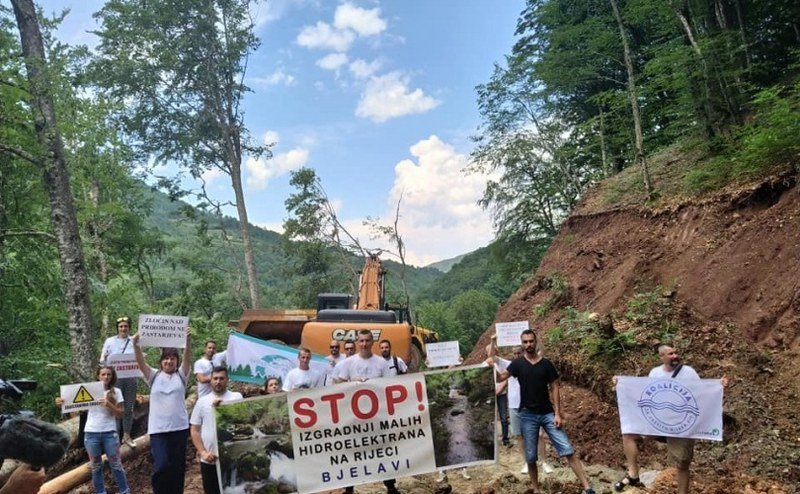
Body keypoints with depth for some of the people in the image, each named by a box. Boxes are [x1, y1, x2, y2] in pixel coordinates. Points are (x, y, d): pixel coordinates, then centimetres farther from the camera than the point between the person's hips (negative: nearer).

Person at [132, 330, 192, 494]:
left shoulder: (181, 375, 6)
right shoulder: (154, 376, 6)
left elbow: (187, 359, -12)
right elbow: (141, 362, -9)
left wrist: (188, 341, -30)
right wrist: (135, 344, -28)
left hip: (179, 427, 1)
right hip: (158, 429, -1)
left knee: (177, 467, 8)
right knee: (161, 465, -13)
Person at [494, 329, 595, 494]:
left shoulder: (546, 364, 2)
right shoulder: (517, 364, 0)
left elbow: (554, 389, 3)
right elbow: (499, 378, -10)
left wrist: (557, 414, -5)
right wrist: (491, 361, -26)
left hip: (547, 413, 0)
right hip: (527, 415, 0)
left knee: (568, 450, -6)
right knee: (531, 457, 6)